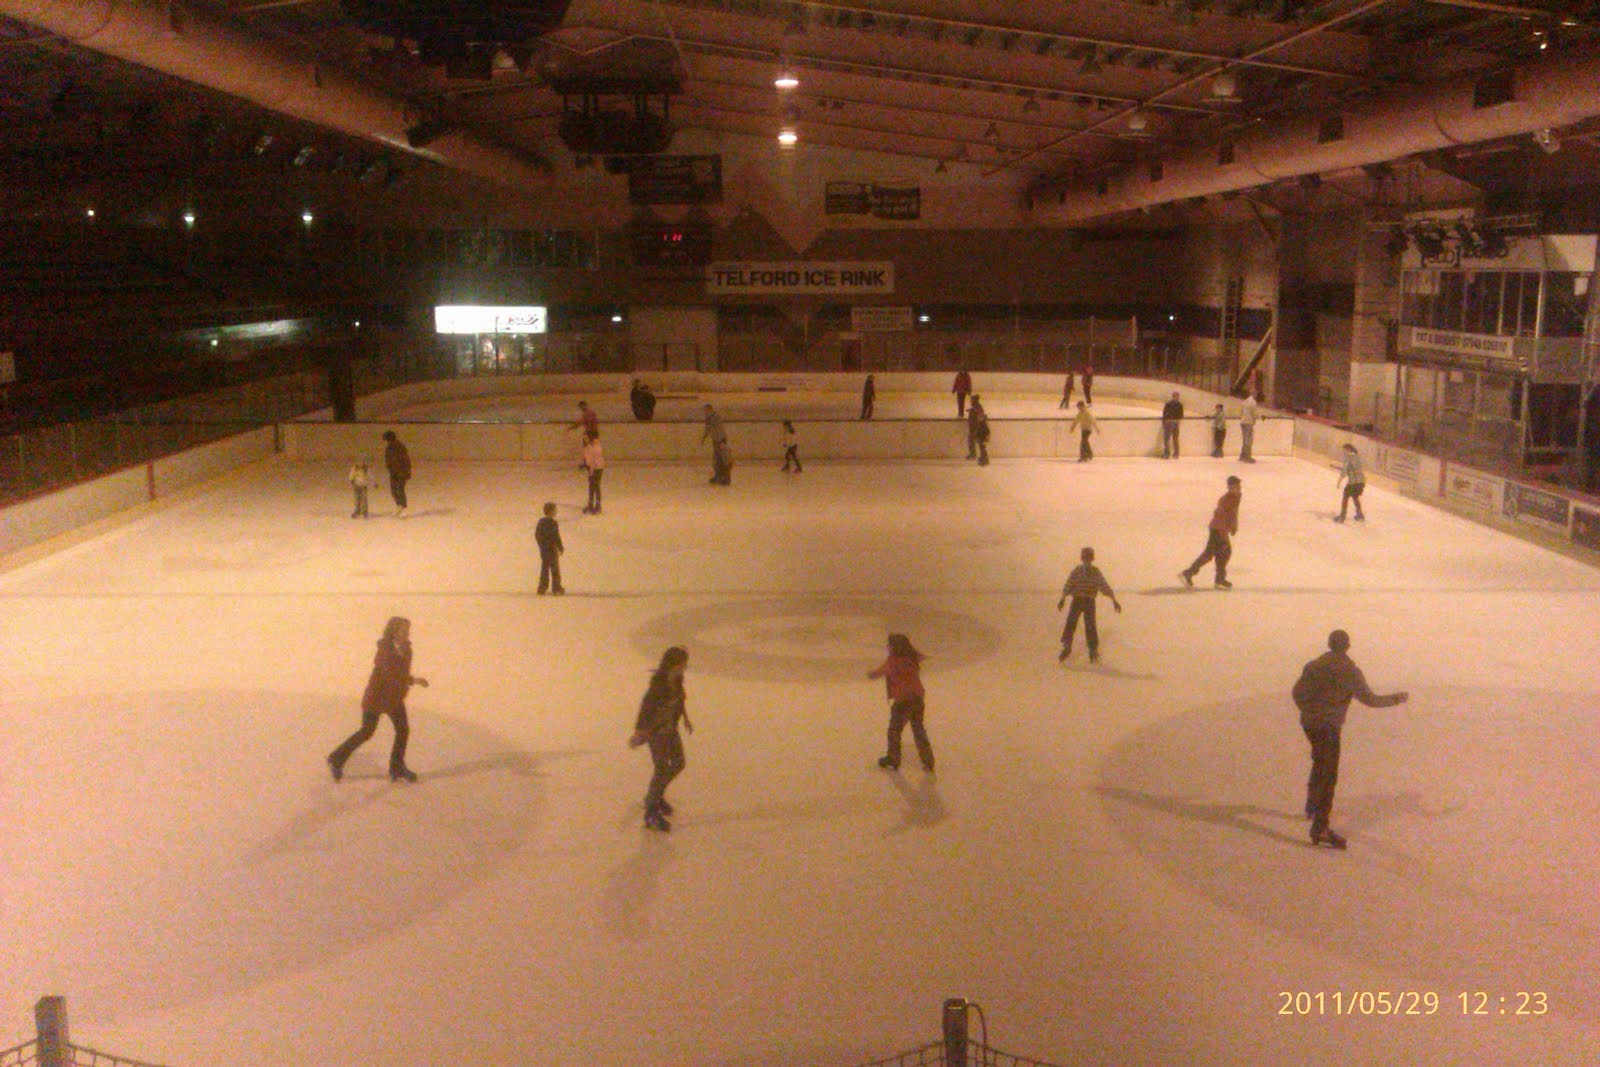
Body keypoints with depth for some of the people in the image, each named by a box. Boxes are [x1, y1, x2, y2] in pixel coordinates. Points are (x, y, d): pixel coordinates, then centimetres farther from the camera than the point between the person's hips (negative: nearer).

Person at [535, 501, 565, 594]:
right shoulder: (553, 523, -18)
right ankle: (556, 588, 8)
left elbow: (537, 534, 11)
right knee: (555, 569, 4)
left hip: (543, 549, 7)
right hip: (552, 549, -7)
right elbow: (556, 537, -19)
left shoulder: (541, 522, 4)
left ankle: (542, 588, 14)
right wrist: (561, 547, -8)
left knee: (544, 568, 13)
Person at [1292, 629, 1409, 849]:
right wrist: (1396, 699, 2)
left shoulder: (1315, 664, 10)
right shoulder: (1348, 669, -9)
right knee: (1328, 774, -9)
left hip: (1308, 722, 8)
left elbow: (1298, 692, 12)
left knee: (1320, 762, 30)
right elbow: (1368, 698, -11)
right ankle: (1320, 828, -16)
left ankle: (1312, 805, 44)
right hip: (1328, 726, -8)